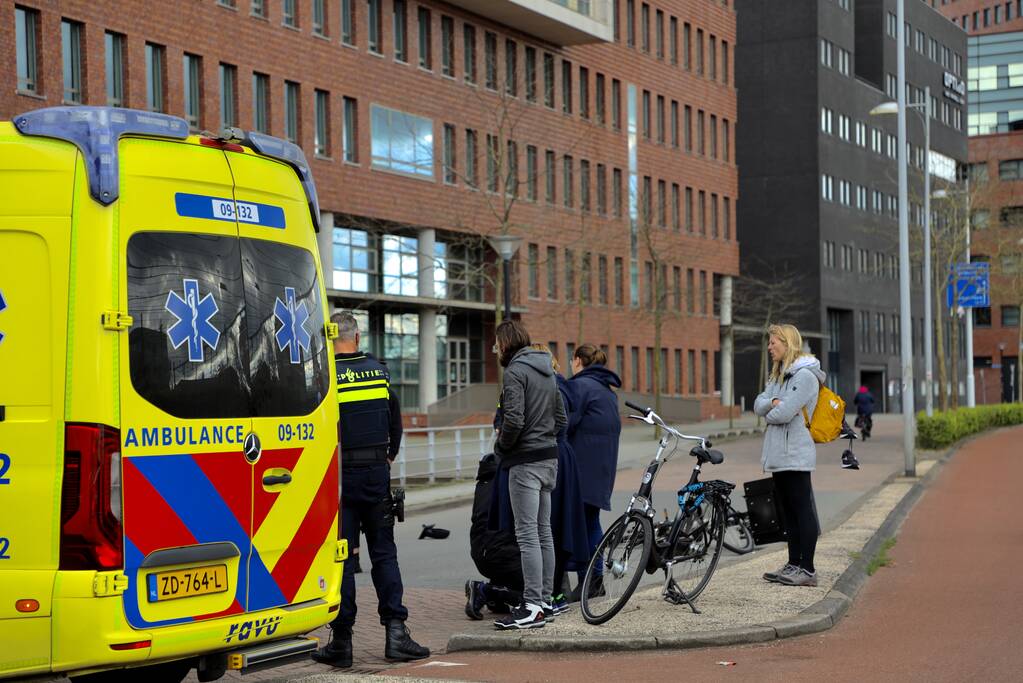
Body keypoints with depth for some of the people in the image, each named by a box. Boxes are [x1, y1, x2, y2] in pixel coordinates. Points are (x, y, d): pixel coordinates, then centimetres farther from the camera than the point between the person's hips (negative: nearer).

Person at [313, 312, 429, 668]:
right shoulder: (380, 371, 5)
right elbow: (395, 421, 15)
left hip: (340, 475, -3)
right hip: (377, 473, 3)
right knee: (384, 552, 10)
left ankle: (342, 641, 5)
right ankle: (395, 631, 2)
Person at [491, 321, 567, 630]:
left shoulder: (515, 372, -12)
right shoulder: (547, 372, 15)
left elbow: (514, 420, -21)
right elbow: (561, 418, 17)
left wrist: (501, 446, -6)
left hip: (525, 462, -9)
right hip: (549, 457, 9)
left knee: (527, 534, -10)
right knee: (543, 532, 13)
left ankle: (532, 607, -12)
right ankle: (545, 601, 18)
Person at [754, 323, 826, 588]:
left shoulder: (805, 375, -12)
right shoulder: (778, 375, 19)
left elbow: (784, 413, -20)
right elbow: (759, 404, 8)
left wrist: (769, 413, 1)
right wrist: (773, 403, -12)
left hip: (795, 454, -10)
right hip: (779, 453, 10)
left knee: (803, 510, -7)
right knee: (789, 512, 12)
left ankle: (807, 569, -6)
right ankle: (794, 564, 18)